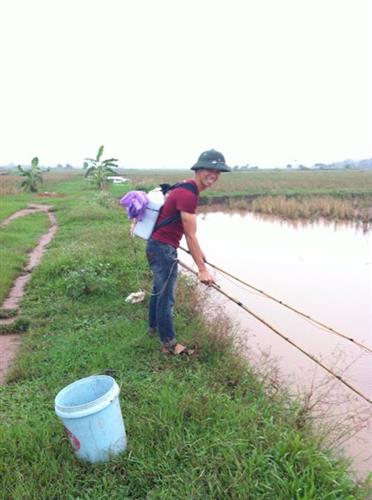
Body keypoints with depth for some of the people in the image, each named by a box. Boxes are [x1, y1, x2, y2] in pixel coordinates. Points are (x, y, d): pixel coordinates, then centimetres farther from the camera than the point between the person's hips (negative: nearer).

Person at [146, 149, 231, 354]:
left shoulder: (185, 188, 10)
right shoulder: (188, 195, -22)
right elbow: (190, 236, -23)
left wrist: (198, 252, 26)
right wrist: (202, 269, -20)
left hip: (157, 246, 11)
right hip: (164, 248, -11)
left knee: (159, 289, 24)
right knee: (166, 296, 0)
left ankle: (153, 327, 43)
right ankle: (168, 343, 13)